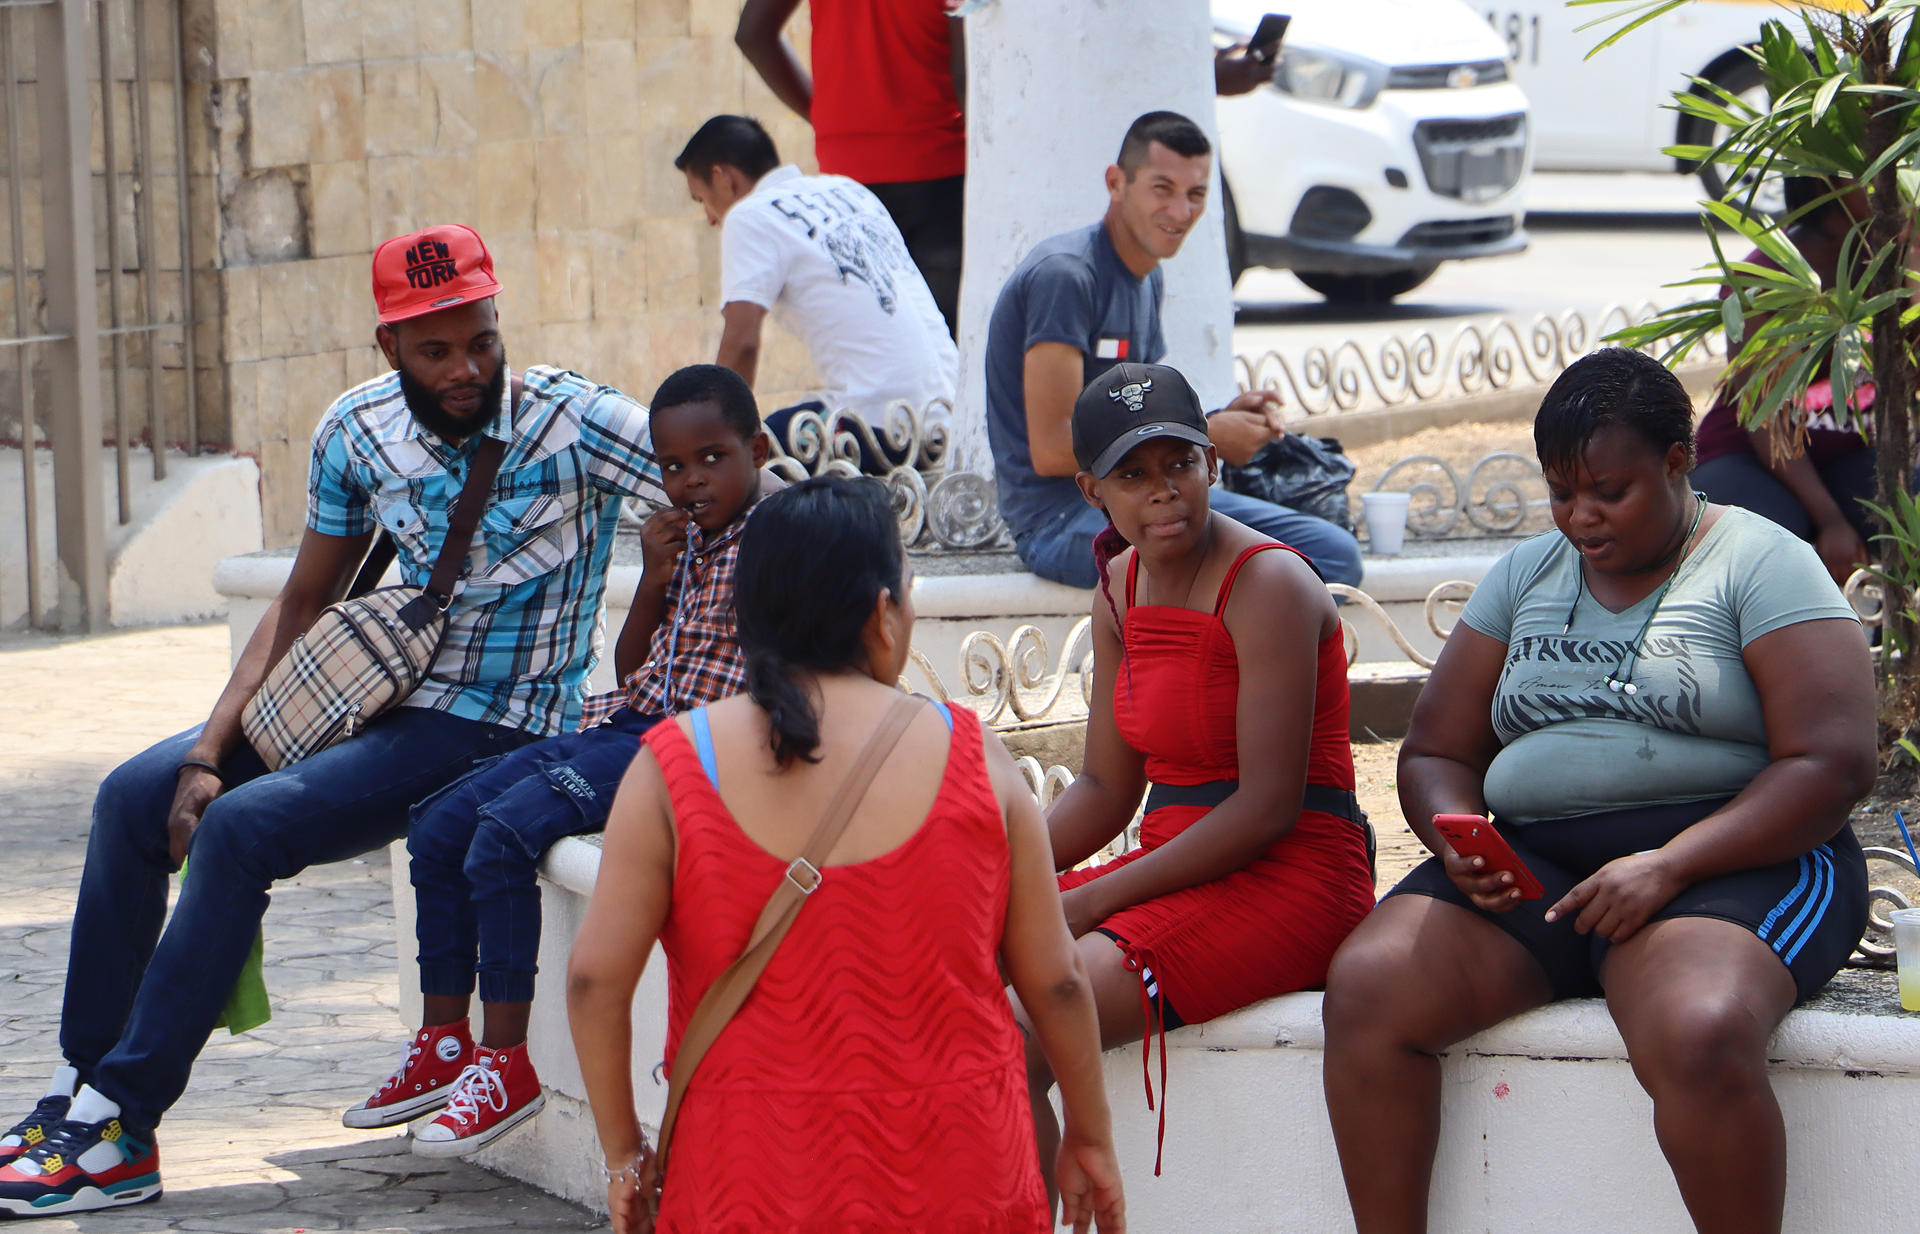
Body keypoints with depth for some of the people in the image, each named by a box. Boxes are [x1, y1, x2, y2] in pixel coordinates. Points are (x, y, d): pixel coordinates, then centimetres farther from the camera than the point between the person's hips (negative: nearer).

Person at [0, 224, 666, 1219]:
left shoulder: (577, 424, -17)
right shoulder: (357, 430, 0)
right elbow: (302, 605, 8)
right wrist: (210, 752, -3)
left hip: (500, 729, -7)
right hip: (382, 692, 7)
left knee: (242, 829, -24)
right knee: (134, 798, -1)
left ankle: (118, 1136, -19)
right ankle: (80, 1089, 8)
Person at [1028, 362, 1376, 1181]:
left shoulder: (1267, 584, -14)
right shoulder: (1122, 587, 12)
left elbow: (1268, 807, -18)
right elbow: (1107, 789, 15)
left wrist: (1091, 902, -18)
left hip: (1287, 881, -9)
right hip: (1179, 865, 9)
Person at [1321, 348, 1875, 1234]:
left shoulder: (1762, 565, 1)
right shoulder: (1525, 576, 18)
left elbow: (1834, 763, -9)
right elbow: (1435, 754, 20)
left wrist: (1668, 866, -20)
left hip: (1732, 856, -5)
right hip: (1534, 864, 5)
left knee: (1697, 1035, -38)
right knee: (1366, 983, -22)